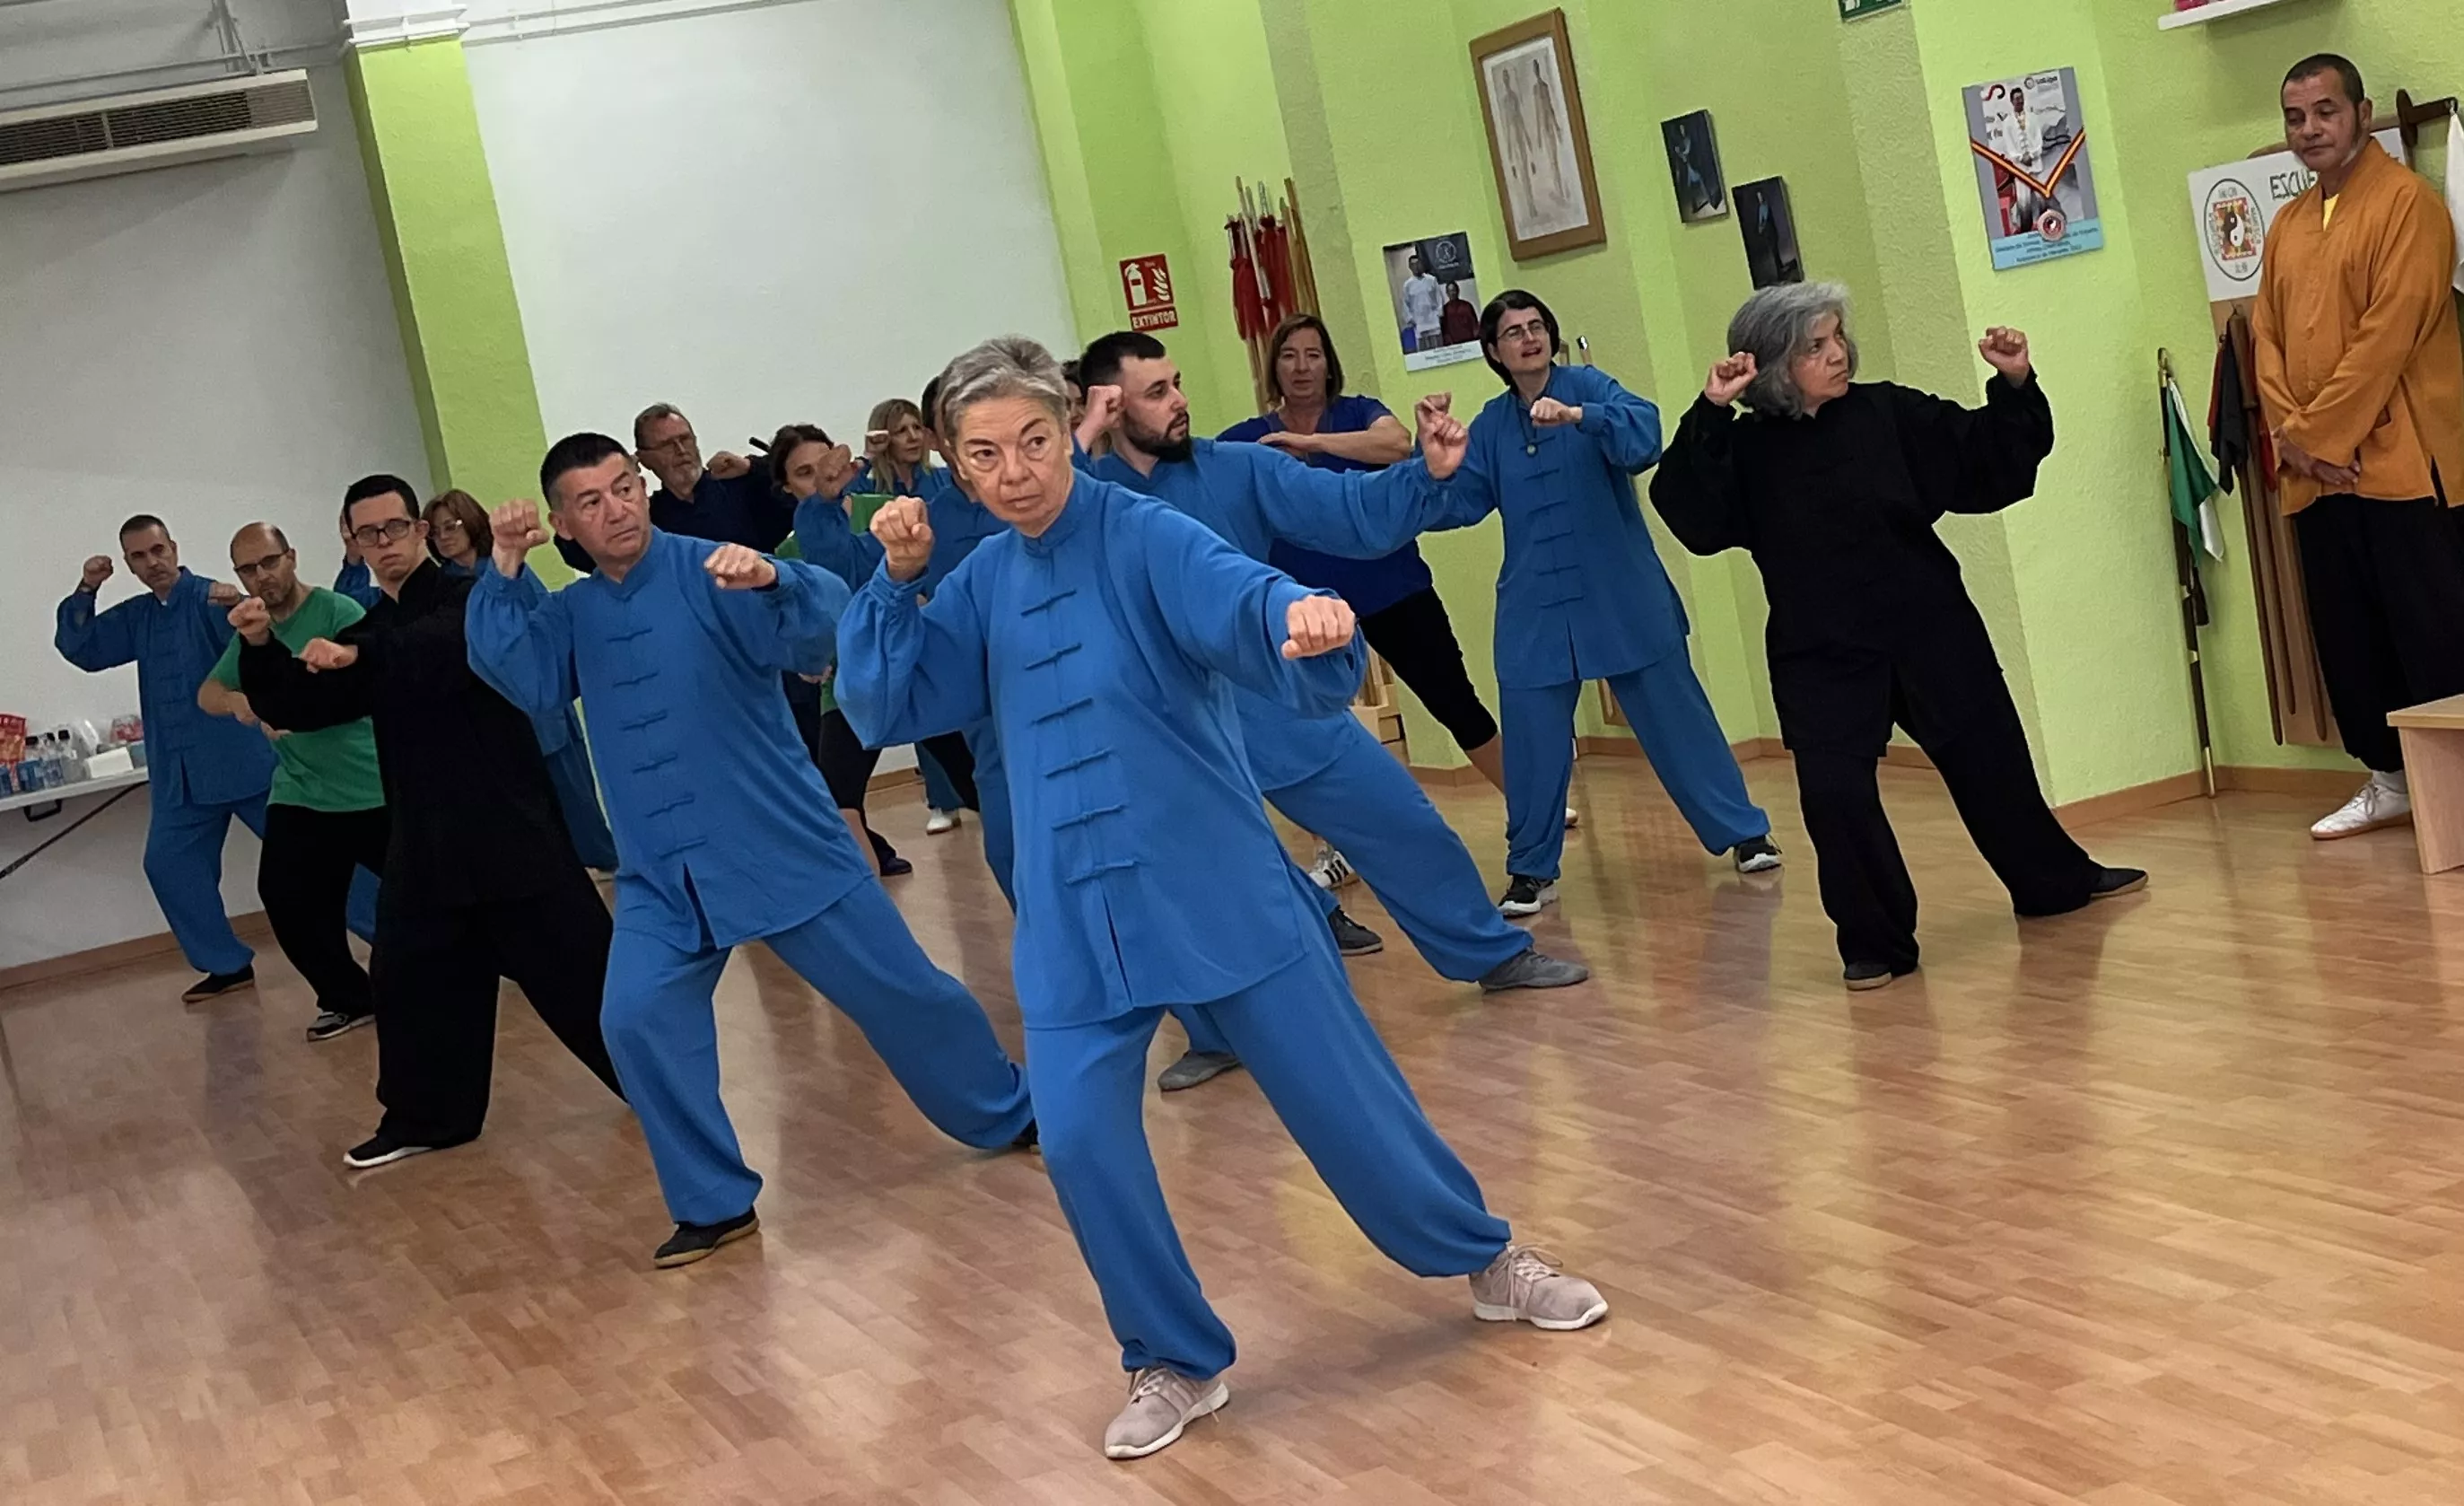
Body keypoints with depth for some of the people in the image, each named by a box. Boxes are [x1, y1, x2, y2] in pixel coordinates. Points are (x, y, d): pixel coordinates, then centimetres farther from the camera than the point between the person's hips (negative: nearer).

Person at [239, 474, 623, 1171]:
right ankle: (426, 1116, 22)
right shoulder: (369, 632, 14)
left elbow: (448, 644, -29)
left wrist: (356, 654, -40)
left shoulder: (469, 600, -6)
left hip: (508, 823, -6)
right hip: (425, 835, 6)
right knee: (412, 976, 8)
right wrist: (262, 649, -5)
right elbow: (296, 707, 13)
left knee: (576, 962, -6)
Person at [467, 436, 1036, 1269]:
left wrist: (773, 581, -48)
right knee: (637, 1020, -12)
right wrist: (507, 572, -22)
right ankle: (714, 1206, 5)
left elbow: (827, 620, -27)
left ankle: (1010, 1114, 29)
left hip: (782, 843, -4)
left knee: (900, 989, 4)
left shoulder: (713, 574, -12)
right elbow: (519, 674, -11)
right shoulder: (572, 614, 5)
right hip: (661, 873, 4)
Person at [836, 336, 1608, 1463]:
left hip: (1217, 889, -4)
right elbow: (883, 708, 6)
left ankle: (1488, 1261, 28)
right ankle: (1176, 1363, 17)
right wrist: (896, 581, -7)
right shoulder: (981, 584, 5)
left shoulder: (1146, 538, -11)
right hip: (1072, 919, 4)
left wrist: (1302, 621, -53)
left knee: (1343, 1093, 4)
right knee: (1081, 1142, -5)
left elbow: (1240, 601, -29)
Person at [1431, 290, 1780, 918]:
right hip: (1534, 607, 3)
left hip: (1622, 595, -3)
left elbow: (1643, 431, -21)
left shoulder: (1588, 387, -4)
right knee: (1532, 737, 2)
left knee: (1673, 713, 5)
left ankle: (1744, 833, 18)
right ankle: (1531, 871, 16)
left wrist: (1576, 415, -36)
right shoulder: (1491, 425, 7)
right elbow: (1460, 502, 3)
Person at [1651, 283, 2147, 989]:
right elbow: (1694, 519, -21)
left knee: (1990, 760, 14)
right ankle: (1875, 941, 6)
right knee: (1834, 793, -14)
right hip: (1820, 654, -2)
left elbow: (1993, 462, 2)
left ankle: (2055, 881, 40)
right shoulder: (1745, 448, -5)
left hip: (1931, 631, 2)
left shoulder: (1890, 413, -2)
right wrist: (1709, 417, -27)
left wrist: (2015, 386, -13)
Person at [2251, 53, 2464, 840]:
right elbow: (2267, 338, 12)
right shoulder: (2286, 226, 17)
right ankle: (2390, 778, 24)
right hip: (2314, 475, 7)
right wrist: (2291, 436, -4)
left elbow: (2390, 333, -14)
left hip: (2399, 462, -7)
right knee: (2348, 638, 12)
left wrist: (2322, 434, -15)